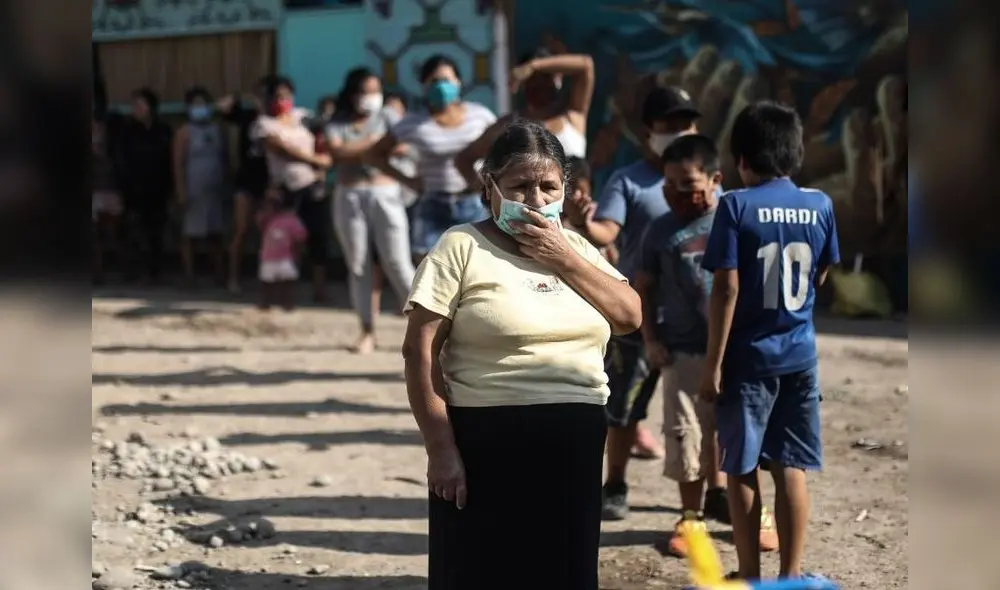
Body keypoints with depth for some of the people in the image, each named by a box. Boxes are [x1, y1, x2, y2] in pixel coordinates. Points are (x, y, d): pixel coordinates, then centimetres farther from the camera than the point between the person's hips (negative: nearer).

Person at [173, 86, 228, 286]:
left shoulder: (217, 129, 10)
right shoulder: (185, 132, -5)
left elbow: (225, 158, 14)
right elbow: (178, 164, -10)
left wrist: (226, 184, 8)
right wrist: (181, 191, -16)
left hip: (215, 190, 5)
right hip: (193, 192, -5)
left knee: (216, 232, 8)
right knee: (190, 233, -3)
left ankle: (221, 273, 12)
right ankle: (189, 275, 0)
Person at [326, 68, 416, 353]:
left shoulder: (387, 116, 7)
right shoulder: (337, 124, 8)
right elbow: (338, 153, -10)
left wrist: (356, 150, -9)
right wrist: (374, 143, -7)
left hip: (385, 195, -2)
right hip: (349, 198, 2)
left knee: (397, 263, -7)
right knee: (358, 266, 3)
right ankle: (367, 332, 8)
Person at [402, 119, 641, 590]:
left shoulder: (576, 248, 13)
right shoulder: (462, 247, -5)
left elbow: (630, 317, 2)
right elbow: (420, 351, -9)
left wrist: (563, 257, -7)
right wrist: (440, 448, -14)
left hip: (574, 444, 5)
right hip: (488, 442, -5)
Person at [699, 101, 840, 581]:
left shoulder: (736, 206, -11)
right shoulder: (820, 205, 1)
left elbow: (726, 290, -14)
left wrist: (713, 363, -11)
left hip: (748, 357, -3)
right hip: (800, 355, 3)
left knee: (741, 470, 7)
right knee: (791, 469, 8)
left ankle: (750, 577, 12)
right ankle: (791, 575, 10)